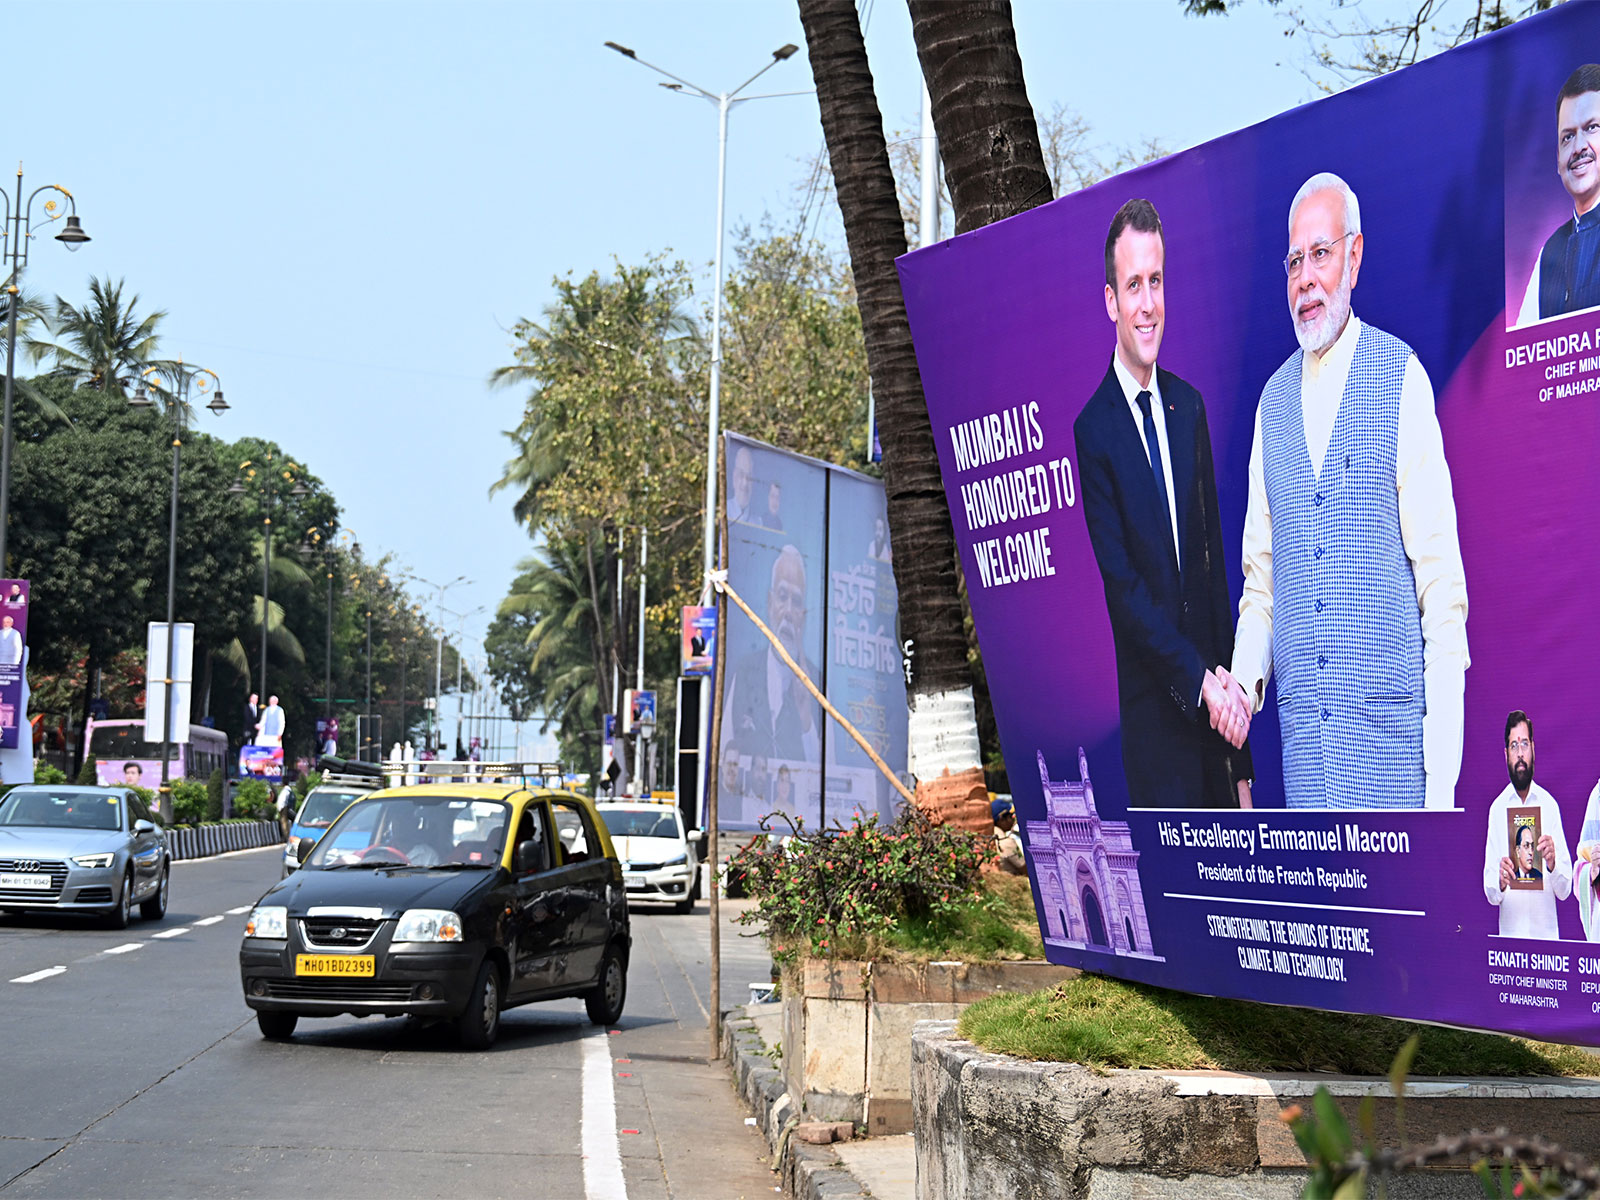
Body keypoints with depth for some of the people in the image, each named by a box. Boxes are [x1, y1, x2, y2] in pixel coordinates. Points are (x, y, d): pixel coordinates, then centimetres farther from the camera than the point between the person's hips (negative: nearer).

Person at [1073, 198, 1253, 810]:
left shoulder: (1189, 406, 9)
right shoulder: (1093, 430, -9)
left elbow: (1215, 560, 11)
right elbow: (1122, 586, -12)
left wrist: (1230, 682, 8)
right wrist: (1200, 680, -15)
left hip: (1215, 706, 5)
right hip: (1154, 712, -5)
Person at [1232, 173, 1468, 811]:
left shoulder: (1402, 377, -1)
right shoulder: (1273, 400, 14)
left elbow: (1441, 575, -5)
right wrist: (1242, 684, -1)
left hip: (1389, 718, -4)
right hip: (1303, 725, 4)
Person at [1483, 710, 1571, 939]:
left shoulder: (1549, 805, 6)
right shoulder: (1497, 808, 6)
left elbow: (1565, 889, 4)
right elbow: (1490, 894, 5)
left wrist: (1552, 864, -14)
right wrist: (1500, 882, -16)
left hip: (1545, 930, 0)